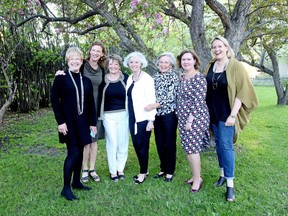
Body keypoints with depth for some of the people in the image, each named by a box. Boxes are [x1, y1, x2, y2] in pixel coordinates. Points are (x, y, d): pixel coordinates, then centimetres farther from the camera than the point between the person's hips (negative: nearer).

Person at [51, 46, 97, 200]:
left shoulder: (86, 80, 9)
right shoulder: (61, 77, -4)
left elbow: (91, 103, 10)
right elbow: (54, 99, -8)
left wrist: (93, 123, 7)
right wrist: (60, 121, -14)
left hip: (82, 121, 5)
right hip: (68, 121, -5)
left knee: (80, 151, 10)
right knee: (73, 152, -8)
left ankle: (76, 181, 26)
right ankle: (66, 188, 4)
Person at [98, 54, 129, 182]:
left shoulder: (125, 78, 0)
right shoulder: (103, 79, 2)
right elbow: (100, 98, 6)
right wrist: (99, 115, 2)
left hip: (124, 114, 0)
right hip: (108, 116, 0)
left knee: (123, 142, 7)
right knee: (112, 142, 2)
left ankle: (120, 169, 24)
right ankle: (113, 171, 16)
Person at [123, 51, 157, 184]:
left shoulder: (147, 78, -10)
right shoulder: (129, 79, 11)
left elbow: (151, 100, -14)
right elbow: (128, 98, 13)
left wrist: (151, 120, -17)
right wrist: (128, 116, 11)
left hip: (143, 118, -7)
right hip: (132, 118, 7)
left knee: (142, 145, 1)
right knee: (136, 144, 12)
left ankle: (143, 172, 19)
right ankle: (144, 170, 28)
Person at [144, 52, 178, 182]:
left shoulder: (173, 76, -6)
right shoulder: (155, 77, 10)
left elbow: (171, 97, -15)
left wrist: (154, 105, -20)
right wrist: (150, 107, 3)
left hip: (169, 114, -5)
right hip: (157, 114, 5)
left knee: (169, 143, 4)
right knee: (159, 143, 12)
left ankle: (170, 171, 19)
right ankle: (163, 168, 29)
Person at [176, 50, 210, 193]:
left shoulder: (199, 78, -13)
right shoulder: (182, 77, 11)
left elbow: (198, 102, -18)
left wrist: (190, 120, -19)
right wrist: (181, 119, 15)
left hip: (195, 118, -8)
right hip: (183, 119, 8)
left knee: (192, 149, -2)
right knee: (188, 149, 14)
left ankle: (197, 179, 15)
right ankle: (195, 176, 30)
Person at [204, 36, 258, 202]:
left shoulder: (235, 66, -11)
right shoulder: (210, 66, 5)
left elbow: (242, 91, -13)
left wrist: (233, 114, -18)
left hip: (227, 112, -5)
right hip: (213, 111, 5)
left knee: (226, 145, -5)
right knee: (219, 143, 12)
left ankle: (230, 184, 4)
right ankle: (223, 174, 27)